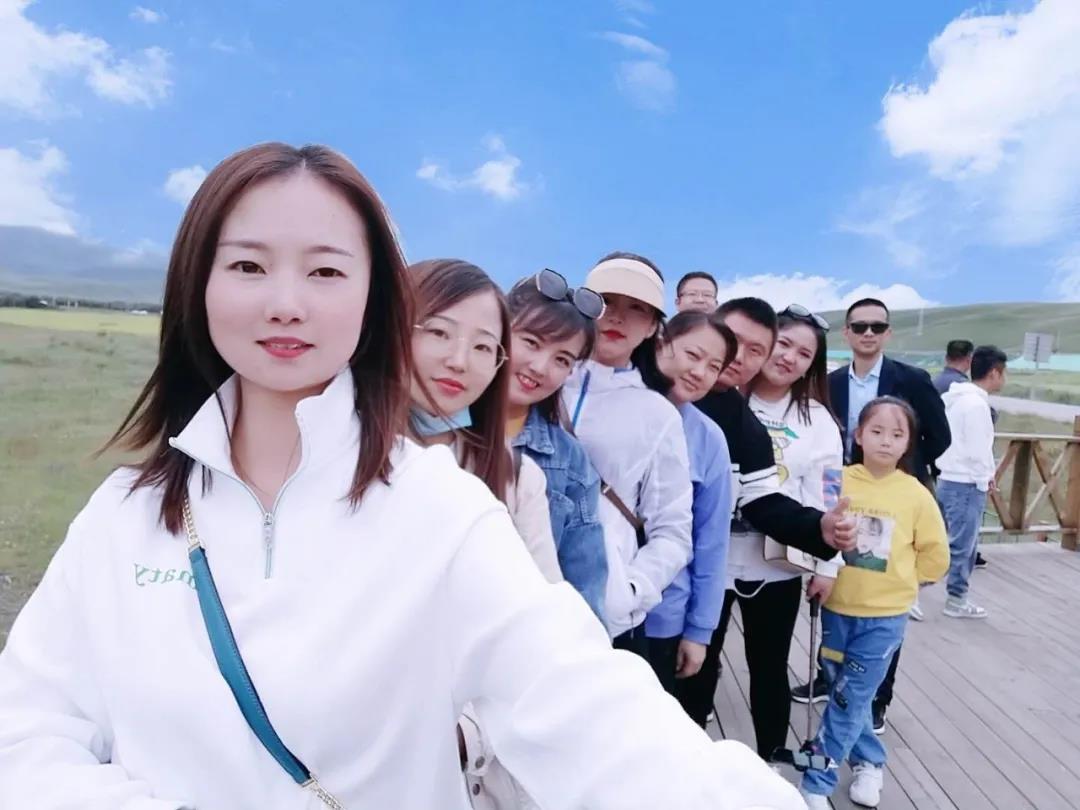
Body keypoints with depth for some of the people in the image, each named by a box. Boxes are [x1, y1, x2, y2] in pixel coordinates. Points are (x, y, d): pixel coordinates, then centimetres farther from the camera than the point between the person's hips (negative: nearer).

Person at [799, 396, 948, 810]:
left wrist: (897, 582, 3)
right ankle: (870, 762, 37)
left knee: (850, 699, 1)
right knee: (845, 693, 15)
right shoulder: (838, 481, -9)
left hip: (885, 616, -1)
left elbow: (935, 556, 2)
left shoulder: (916, 495, -8)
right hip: (837, 607, 2)